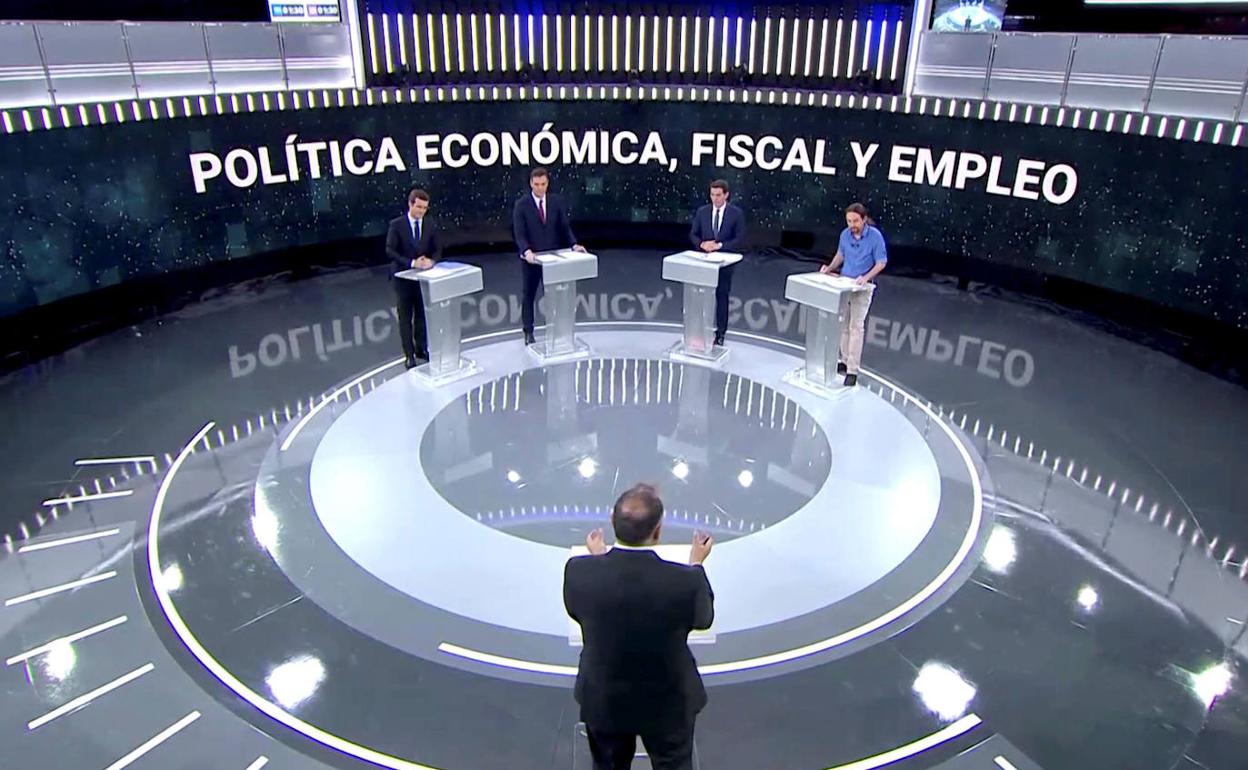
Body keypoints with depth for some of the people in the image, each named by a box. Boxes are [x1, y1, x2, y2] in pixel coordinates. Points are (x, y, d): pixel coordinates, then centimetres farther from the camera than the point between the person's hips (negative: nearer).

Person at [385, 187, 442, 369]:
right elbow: (390, 251, -14)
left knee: (422, 314, 11)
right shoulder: (396, 225, -8)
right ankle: (409, 354, 10)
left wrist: (431, 261, -18)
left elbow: (437, 250, 4)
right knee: (405, 317, 3)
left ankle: (421, 348, 26)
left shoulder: (430, 226, 2)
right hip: (403, 277, -3)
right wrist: (411, 263, -24)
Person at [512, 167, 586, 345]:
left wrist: (573, 244, -18)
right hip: (531, 257, -2)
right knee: (529, 296, 11)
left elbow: (565, 227, -1)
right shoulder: (521, 204, -9)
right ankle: (528, 332, 22)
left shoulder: (557, 201, -1)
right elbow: (519, 233, -15)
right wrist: (527, 251, -32)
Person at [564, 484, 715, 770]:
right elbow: (703, 619, -7)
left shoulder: (579, 571, -26)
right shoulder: (684, 581, -31)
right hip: (668, 703, -1)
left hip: (603, 701, 2)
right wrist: (697, 565, 6)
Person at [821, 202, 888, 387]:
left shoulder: (875, 236, -15)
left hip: (862, 287, -5)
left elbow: (881, 263, -10)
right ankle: (846, 361, 23)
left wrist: (866, 277, -24)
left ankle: (852, 371, -7)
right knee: (843, 325, 9)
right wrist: (830, 267, -2)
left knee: (856, 327, -9)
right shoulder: (845, 234, -2)